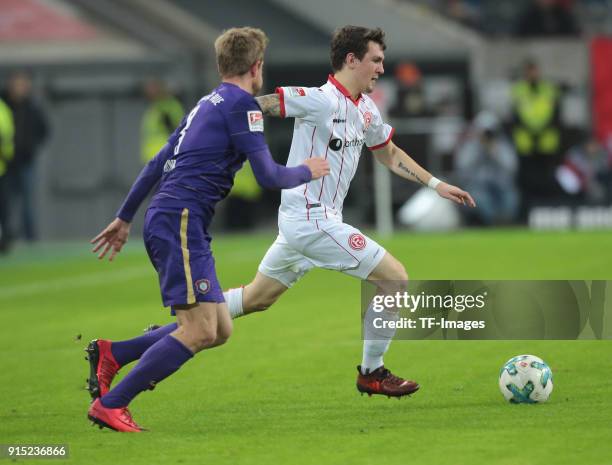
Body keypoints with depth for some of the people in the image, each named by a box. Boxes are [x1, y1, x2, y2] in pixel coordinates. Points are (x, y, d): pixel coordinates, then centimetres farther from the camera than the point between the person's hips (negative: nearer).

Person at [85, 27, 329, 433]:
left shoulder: (207, 105, 21)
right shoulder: (240, 104, -6)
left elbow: (157, 165, 25)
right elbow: (268, 176, -11)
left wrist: (124, 219, 31)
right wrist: (307, 172, 8)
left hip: (167, 221, 10)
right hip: (179, 221, -10)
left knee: (219, 330, 8)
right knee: (199, 330, -15)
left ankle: (112, 353, 9)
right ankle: (109, 405, -14)